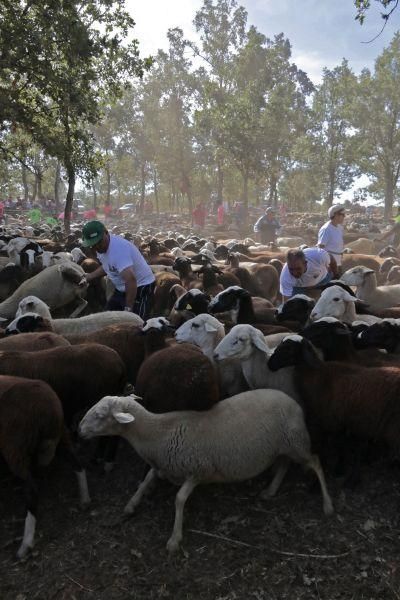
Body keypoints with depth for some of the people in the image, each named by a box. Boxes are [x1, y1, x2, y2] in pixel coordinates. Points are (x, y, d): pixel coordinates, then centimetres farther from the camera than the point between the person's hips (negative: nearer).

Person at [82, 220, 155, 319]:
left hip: (141, 288, -10)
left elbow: (130, 279, -41)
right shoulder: (101, 246, 0)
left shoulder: (118, 248, -31)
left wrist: (128, 308, -36)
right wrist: (89, 276, 11)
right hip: (121, 289, 10)